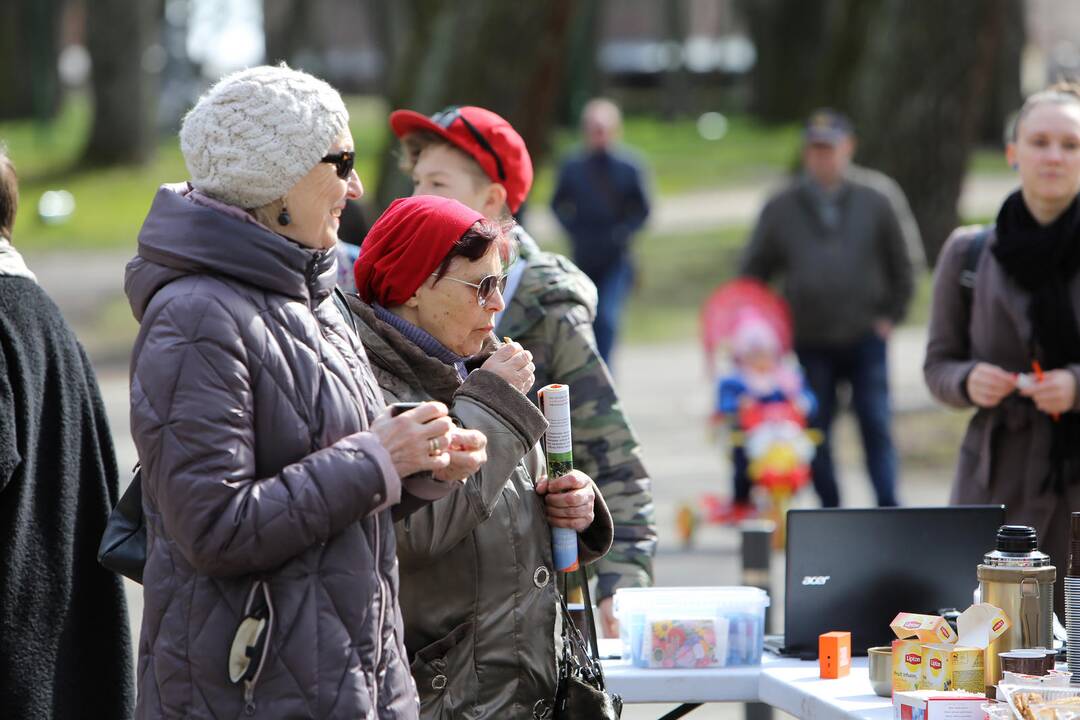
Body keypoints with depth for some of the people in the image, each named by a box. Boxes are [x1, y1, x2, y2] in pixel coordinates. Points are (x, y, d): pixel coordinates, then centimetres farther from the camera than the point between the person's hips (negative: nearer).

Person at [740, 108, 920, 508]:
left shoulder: (877, 197, 0)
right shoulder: (782, 208, 4)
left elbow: (903, 261, 8)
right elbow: (752, 272, 12)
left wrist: (891, 315, 2)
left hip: (865, 338, -2)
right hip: (810, 344, 2)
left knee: (876, 426, -5)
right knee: (816, 431, 4)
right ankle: (830, 512, 14)